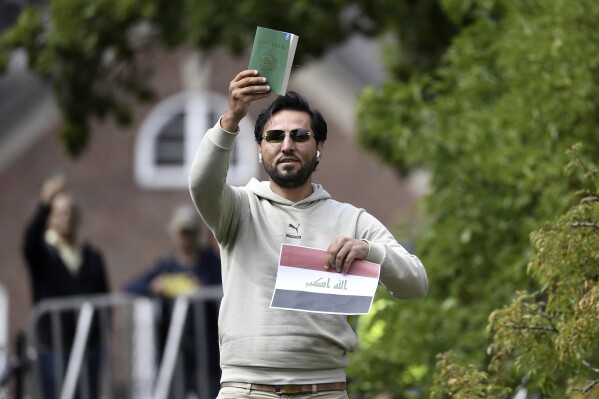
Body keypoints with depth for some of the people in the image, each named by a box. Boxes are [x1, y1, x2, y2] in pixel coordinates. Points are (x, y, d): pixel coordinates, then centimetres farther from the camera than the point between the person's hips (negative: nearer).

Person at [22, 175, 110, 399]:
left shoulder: (92, 256, 13)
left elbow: (104, 297, 14)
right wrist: (44, 206, -36)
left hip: (90, 346, 3)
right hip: (53, 347, -3)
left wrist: (104, 331, 0)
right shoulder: (42, 253, 2)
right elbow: (30, 242, -22)